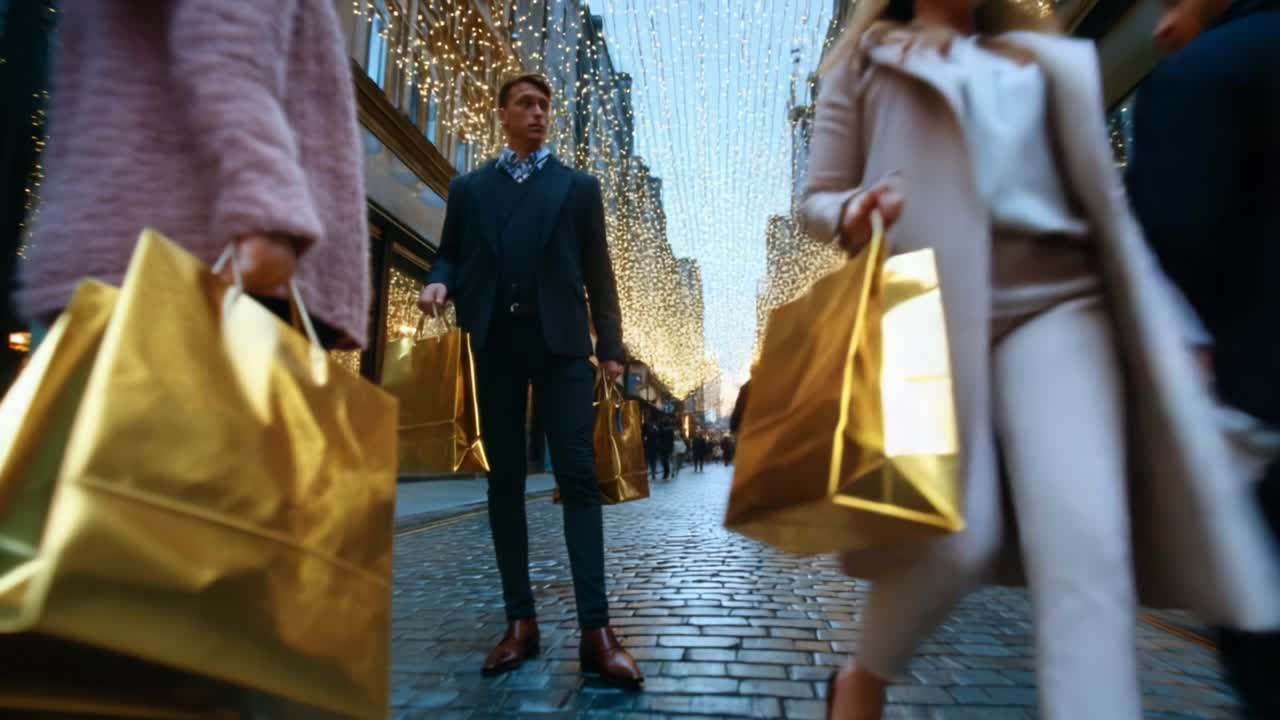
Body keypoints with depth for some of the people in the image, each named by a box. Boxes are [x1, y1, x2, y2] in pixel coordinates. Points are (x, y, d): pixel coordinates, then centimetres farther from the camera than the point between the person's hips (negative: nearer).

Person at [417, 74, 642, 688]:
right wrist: (439, 283, -8)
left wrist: (611, 347, 2)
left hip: (560, 342, -2)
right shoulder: (468, 188, 18)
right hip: (495, 342, 2)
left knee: (577, 477, -9)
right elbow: (450, 255, 17)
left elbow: (598, 273, 9)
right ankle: (520, 621, 11)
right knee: (505, 480, 3)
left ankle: (595, 629, -7)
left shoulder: (579, 187, 14)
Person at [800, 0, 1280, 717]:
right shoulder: (866, 59, 17)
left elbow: (1103, 194, 20)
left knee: (1085, 538, -15)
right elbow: (818, 198, 10)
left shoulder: (1053, 59, 26)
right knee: (955, 536, -12)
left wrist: (1165, 327, 10)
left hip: (1054, 297, 4)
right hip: (927, 305, -3)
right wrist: (852, 215, -15)